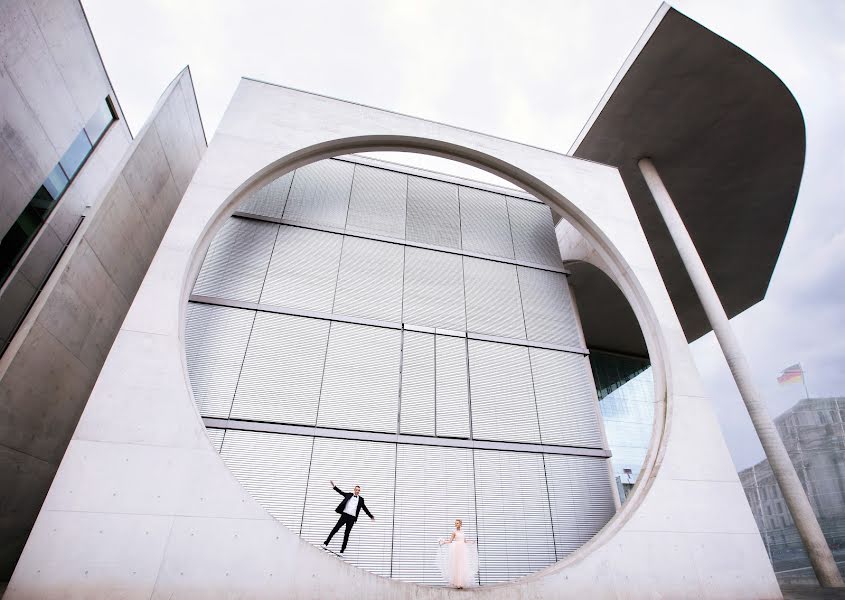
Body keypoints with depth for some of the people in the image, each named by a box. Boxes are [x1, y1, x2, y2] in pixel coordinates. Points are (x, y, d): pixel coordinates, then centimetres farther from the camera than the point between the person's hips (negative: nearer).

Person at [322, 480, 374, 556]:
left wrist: (371, 516, 14)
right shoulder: (349, 495, 8)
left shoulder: (361, 499, 9)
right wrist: (334, 486, -2)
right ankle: (325, 543, 6)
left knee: (346, 534, 3)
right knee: (335, 529, -4)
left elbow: (365, 508, 14)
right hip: (345, 515, -1)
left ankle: (342, 551, 9)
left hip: (352, 518, 1)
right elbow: (340, 492, 8)